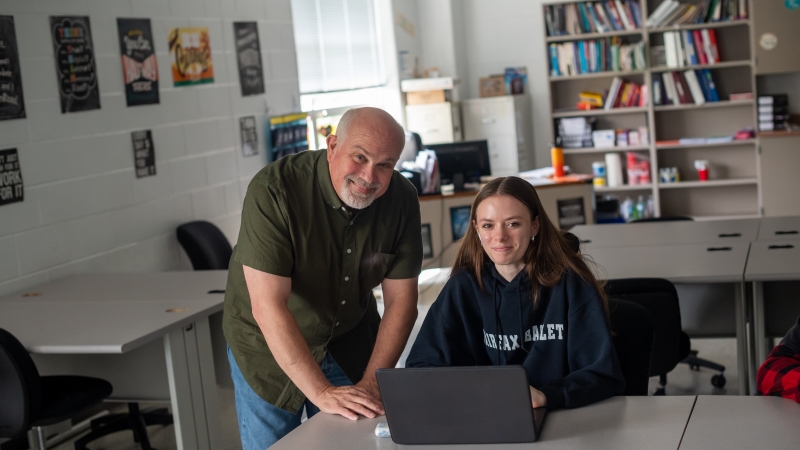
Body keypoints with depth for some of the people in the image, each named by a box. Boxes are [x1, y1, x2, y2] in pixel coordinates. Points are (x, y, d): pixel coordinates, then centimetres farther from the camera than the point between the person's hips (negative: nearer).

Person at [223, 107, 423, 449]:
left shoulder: (401, 200, -14)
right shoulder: (273, 191, -28)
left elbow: (400, 298, -10)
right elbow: (268, 307, -32)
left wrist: (369, 385, -19)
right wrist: (321, 392, -34)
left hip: (350, 342, 4)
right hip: (268, 349, -3)